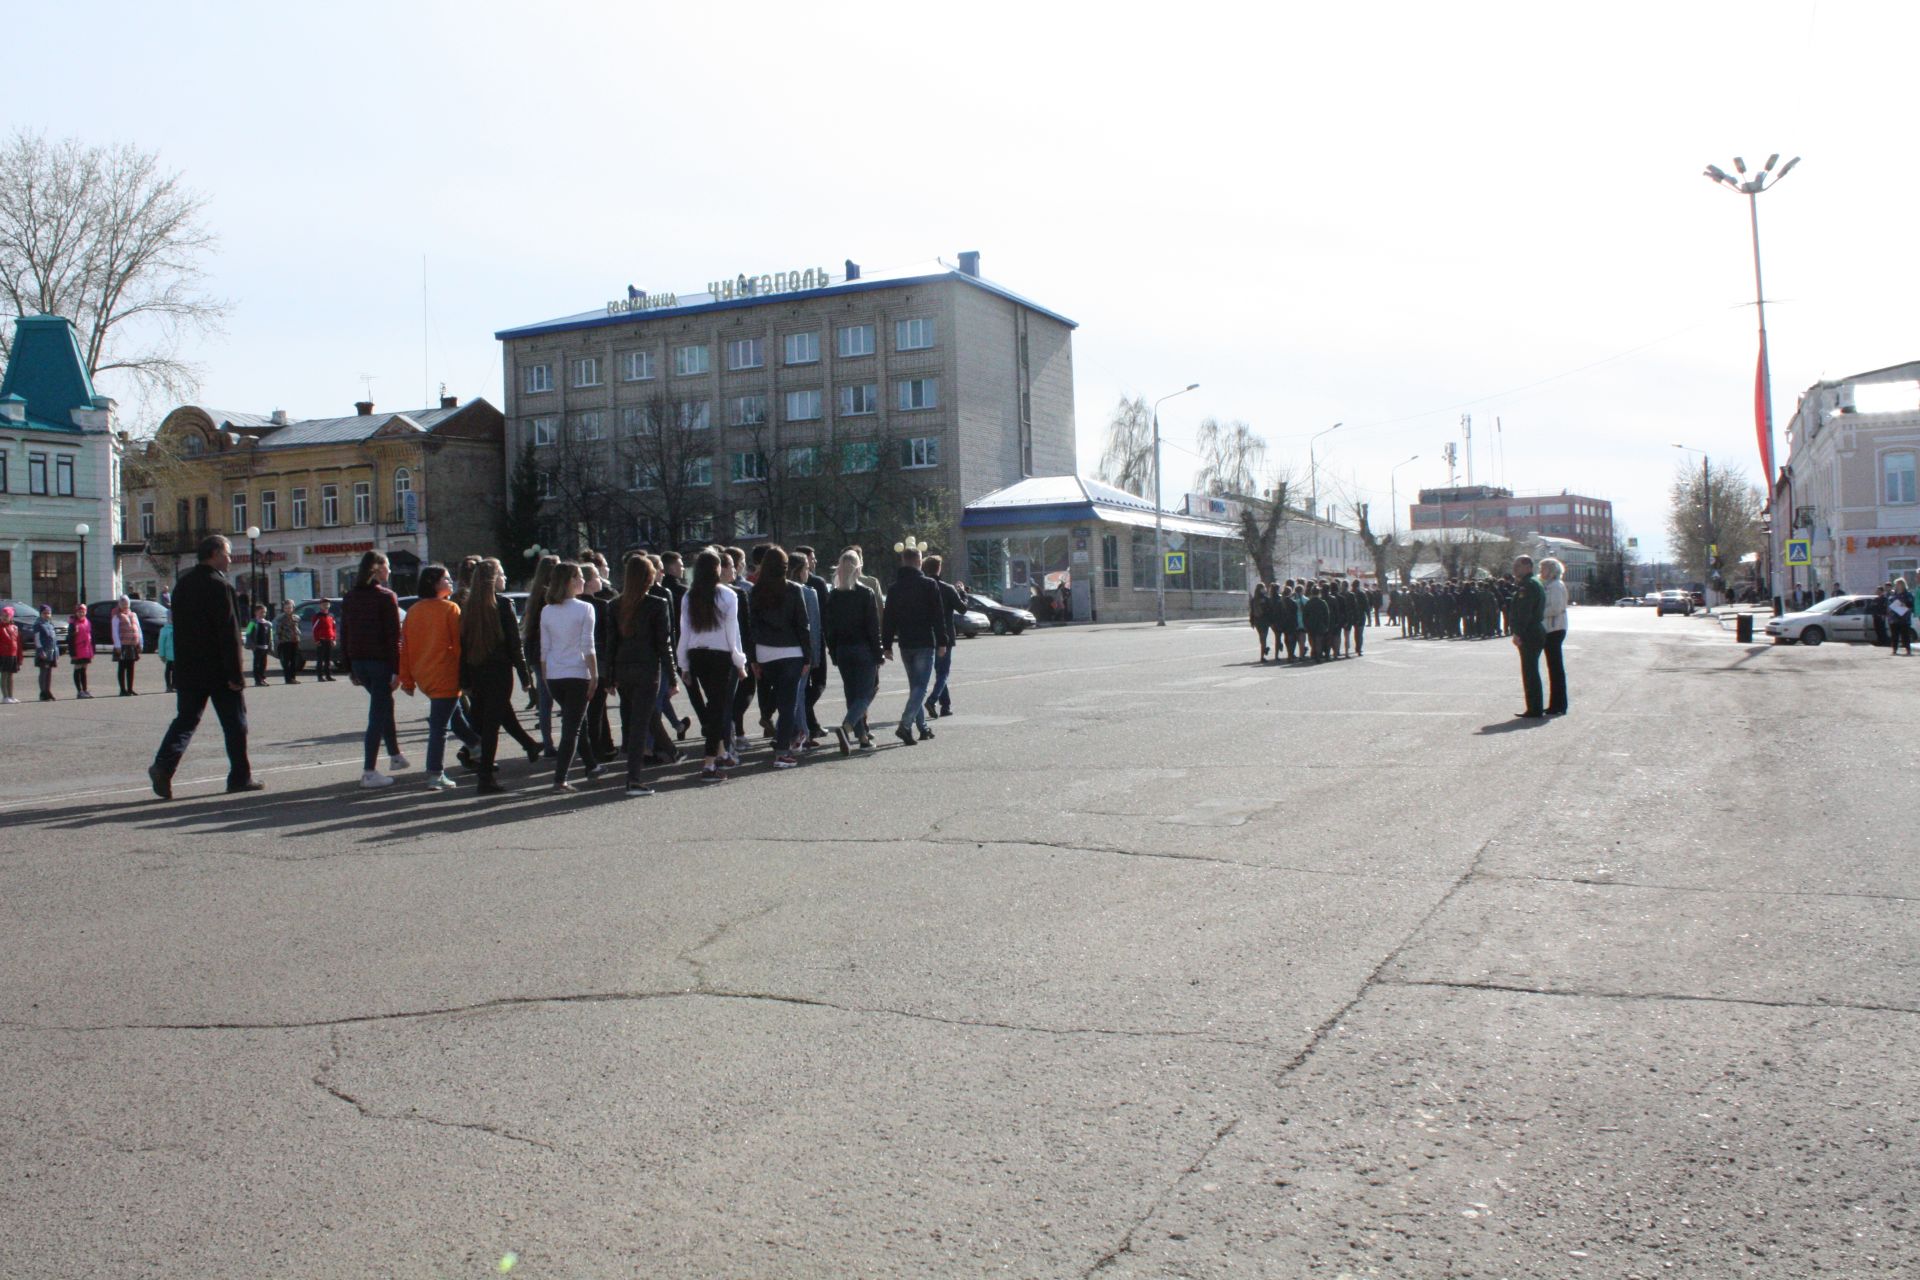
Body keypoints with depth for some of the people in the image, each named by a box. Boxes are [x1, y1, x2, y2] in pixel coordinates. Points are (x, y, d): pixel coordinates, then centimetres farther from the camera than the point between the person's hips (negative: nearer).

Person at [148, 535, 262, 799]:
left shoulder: (183, 582, 10)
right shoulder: (219, 586, -15)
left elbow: (179, 626, 15)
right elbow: (229, 633, -18)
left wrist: (182, 663, 21)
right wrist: (236, 675, -17)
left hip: (187, 668, 7)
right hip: (218, 669, -7)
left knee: (186, 718, 9)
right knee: (234, 723, 4)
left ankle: (164, 765, -10)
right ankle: (240, 777, 10)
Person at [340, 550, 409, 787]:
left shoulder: (349, 598, 9)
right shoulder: (386, 597, -10)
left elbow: (344, 635, 11)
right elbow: (394, 637, -14)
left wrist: (350, 667, 16)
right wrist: (397, 670, -13)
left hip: (358, 662, 7)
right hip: (381, 661, -7)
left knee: (384, 704, 24)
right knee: (378, 714, -3)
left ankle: (394, 755, 34)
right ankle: (368, 772, -5)